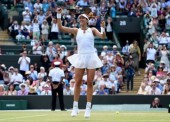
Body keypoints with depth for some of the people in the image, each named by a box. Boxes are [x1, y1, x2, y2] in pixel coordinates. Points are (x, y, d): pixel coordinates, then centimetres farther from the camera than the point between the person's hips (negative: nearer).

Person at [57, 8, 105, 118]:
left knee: (90, 83, -1)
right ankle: (75, 107, 3)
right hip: (80, 57, 1)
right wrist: (59, 15, -6)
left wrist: (103, 28, -23)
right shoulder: (76, 31, 10)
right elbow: (61, 28, 3)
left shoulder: (92, 30, 8)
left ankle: (88, 108, 3)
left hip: (91, 57, -1)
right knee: (78, 82, -3)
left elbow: (102, 36, -5)